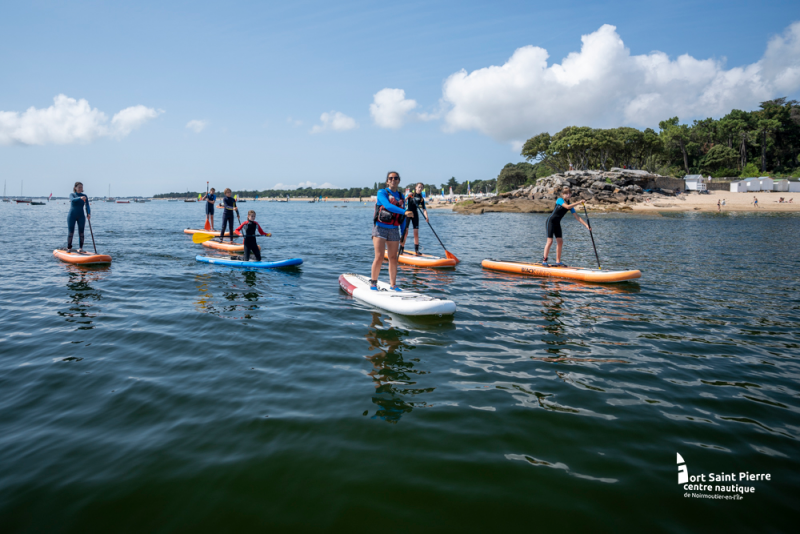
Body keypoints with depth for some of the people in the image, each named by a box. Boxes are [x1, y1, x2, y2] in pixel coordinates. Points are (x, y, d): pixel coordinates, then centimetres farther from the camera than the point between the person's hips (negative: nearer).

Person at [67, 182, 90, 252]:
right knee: (71, 232, -3)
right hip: (72, 215, -2)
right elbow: (73, 200, -24)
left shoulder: (85, 196, 5)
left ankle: (80, 248, 9)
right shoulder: (72, 194, -1)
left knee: (81, 233, 2)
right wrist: (80, 198, -44)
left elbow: (87, 206, -5)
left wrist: (88, 214, -24)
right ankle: (69, 248, 6)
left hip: (81, 216, 2)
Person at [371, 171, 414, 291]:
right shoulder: (382, 192, -3)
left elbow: (402, 218, 15)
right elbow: (388, 206, -22)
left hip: (394, 230, 5)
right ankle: (373, 282, 3)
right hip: (380, 228, -4)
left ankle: (393, 285, 13)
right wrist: (405, 212, -34)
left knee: (393, 258, 4)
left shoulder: (401, 197, 13)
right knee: (379, 257, -10)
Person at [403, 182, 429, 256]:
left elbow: (424, 209, 1)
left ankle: (416, 250, 9)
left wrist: (426, 216, -15)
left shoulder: (421, 198, 6)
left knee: (416, 233, 2)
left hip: (415, 215, 3)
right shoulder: (411, 194, -3)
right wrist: (408, 196, -33)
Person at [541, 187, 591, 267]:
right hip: (551, 221, -7)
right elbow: (567, 207, -28)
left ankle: (558, 262, 8)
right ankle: (544, 260, -7)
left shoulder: (570, 205, 8)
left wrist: (586, 225, -2)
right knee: (550, 241, -11)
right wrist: (578, 202, -26)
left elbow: (577, 217, 4)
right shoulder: (559, 200, -9)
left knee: (560, 242, 3)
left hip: (557, 223, 7)